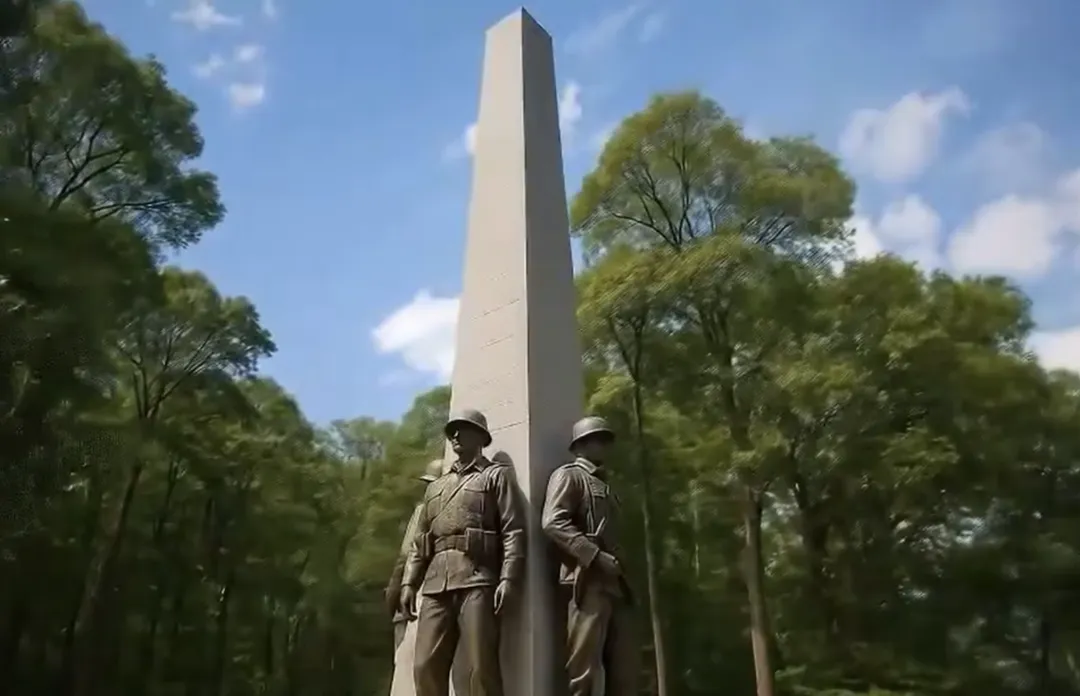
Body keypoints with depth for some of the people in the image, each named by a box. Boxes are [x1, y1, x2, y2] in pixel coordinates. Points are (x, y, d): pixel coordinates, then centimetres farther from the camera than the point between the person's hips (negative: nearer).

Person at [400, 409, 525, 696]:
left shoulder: (497, 475, 10)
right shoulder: (436, 486, 27)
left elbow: (514, 531, -1)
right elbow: (419, 539, 23)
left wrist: (508, 577, -14)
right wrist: (409, 582, 11)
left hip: (477, 578, -5)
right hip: (437, 582, 5)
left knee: (480, 667, -8)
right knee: (426, 666, 0)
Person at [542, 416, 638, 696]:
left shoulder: (604, 486, 28)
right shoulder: (568, 475, 3)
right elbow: (553, 522, -13)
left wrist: (617, 566, 11)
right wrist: (595, 555, -19)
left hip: (613, 584, 8)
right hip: (587, 581, -8)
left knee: (625, 668, 6)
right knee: (584, 669, -9)